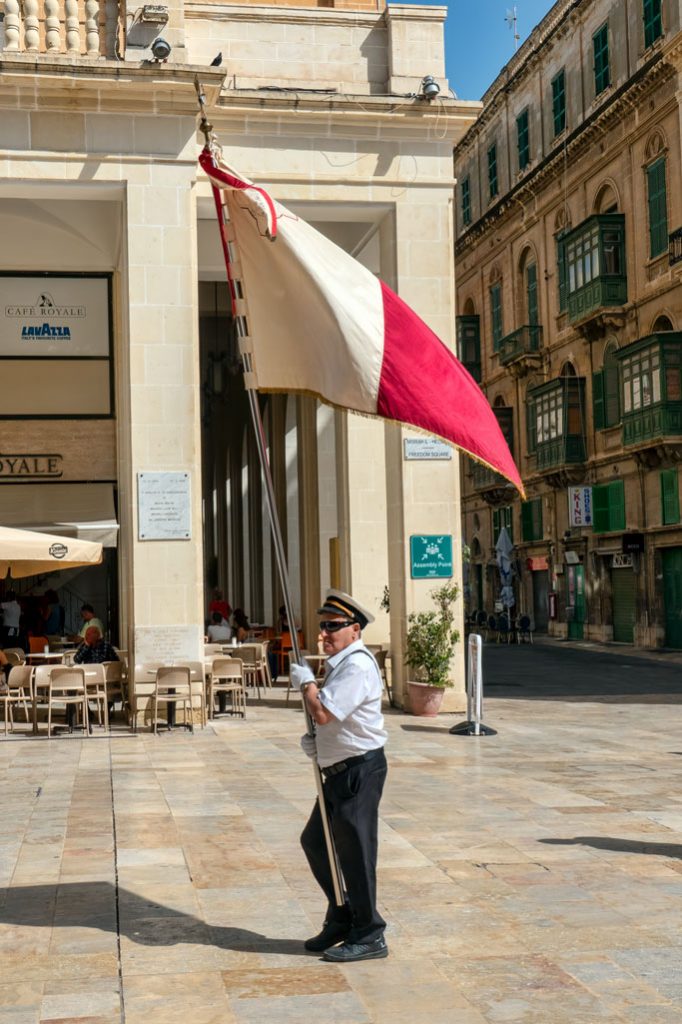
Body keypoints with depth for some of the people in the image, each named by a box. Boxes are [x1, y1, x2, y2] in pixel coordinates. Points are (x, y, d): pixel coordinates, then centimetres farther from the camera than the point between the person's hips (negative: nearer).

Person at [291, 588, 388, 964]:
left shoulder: (357, 666, -19)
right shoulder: (338, 664, 14)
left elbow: (322, 712, -29)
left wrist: (305, 681, -11)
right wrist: (315, 740, 6)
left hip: (360, 771, -11)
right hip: (339, 771, 11)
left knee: (355, 852, -3)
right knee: (315, 842, 17)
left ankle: (369, 936, 10)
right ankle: (341, 920, 31)